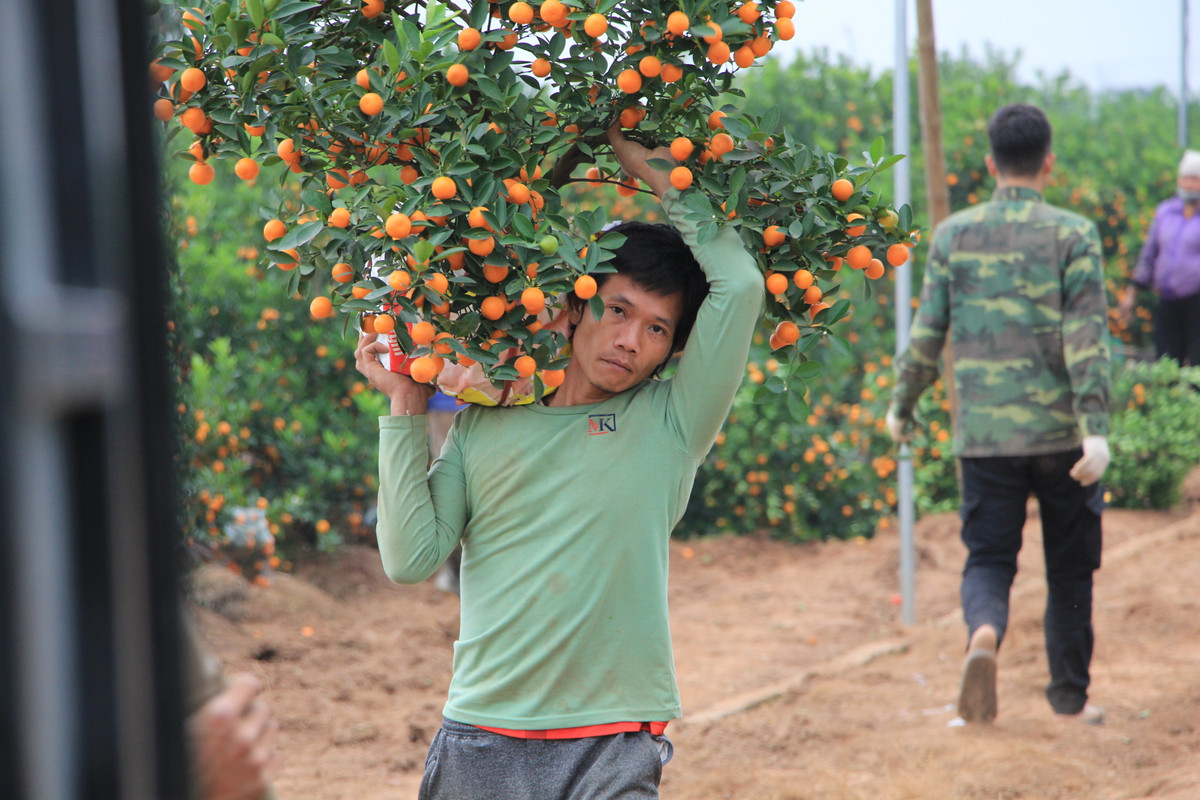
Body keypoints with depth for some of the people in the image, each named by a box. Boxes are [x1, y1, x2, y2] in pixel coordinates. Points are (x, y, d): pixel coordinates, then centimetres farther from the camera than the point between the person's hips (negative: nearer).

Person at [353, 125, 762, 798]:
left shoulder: (669, 425, 3)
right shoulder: (483, 422, 11)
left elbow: (742, 287, -7)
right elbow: (412, 558, 2)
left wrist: (658, 174, 2)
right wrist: (406, 408, 3)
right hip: (480, 738, 2)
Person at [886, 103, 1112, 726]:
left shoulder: (953, 235, 3)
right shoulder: (1072, 235, -4)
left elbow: (927, 331, 4)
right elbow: (1087, 339, -12)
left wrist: (902, 405, 18)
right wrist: (1097, 430, -16)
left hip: (984, 435, 1)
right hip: (1060, 432, -1)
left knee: (988, 558, 8)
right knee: (1069, 567, 13)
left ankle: (983, 634, -24)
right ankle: (1069, 698, 21)